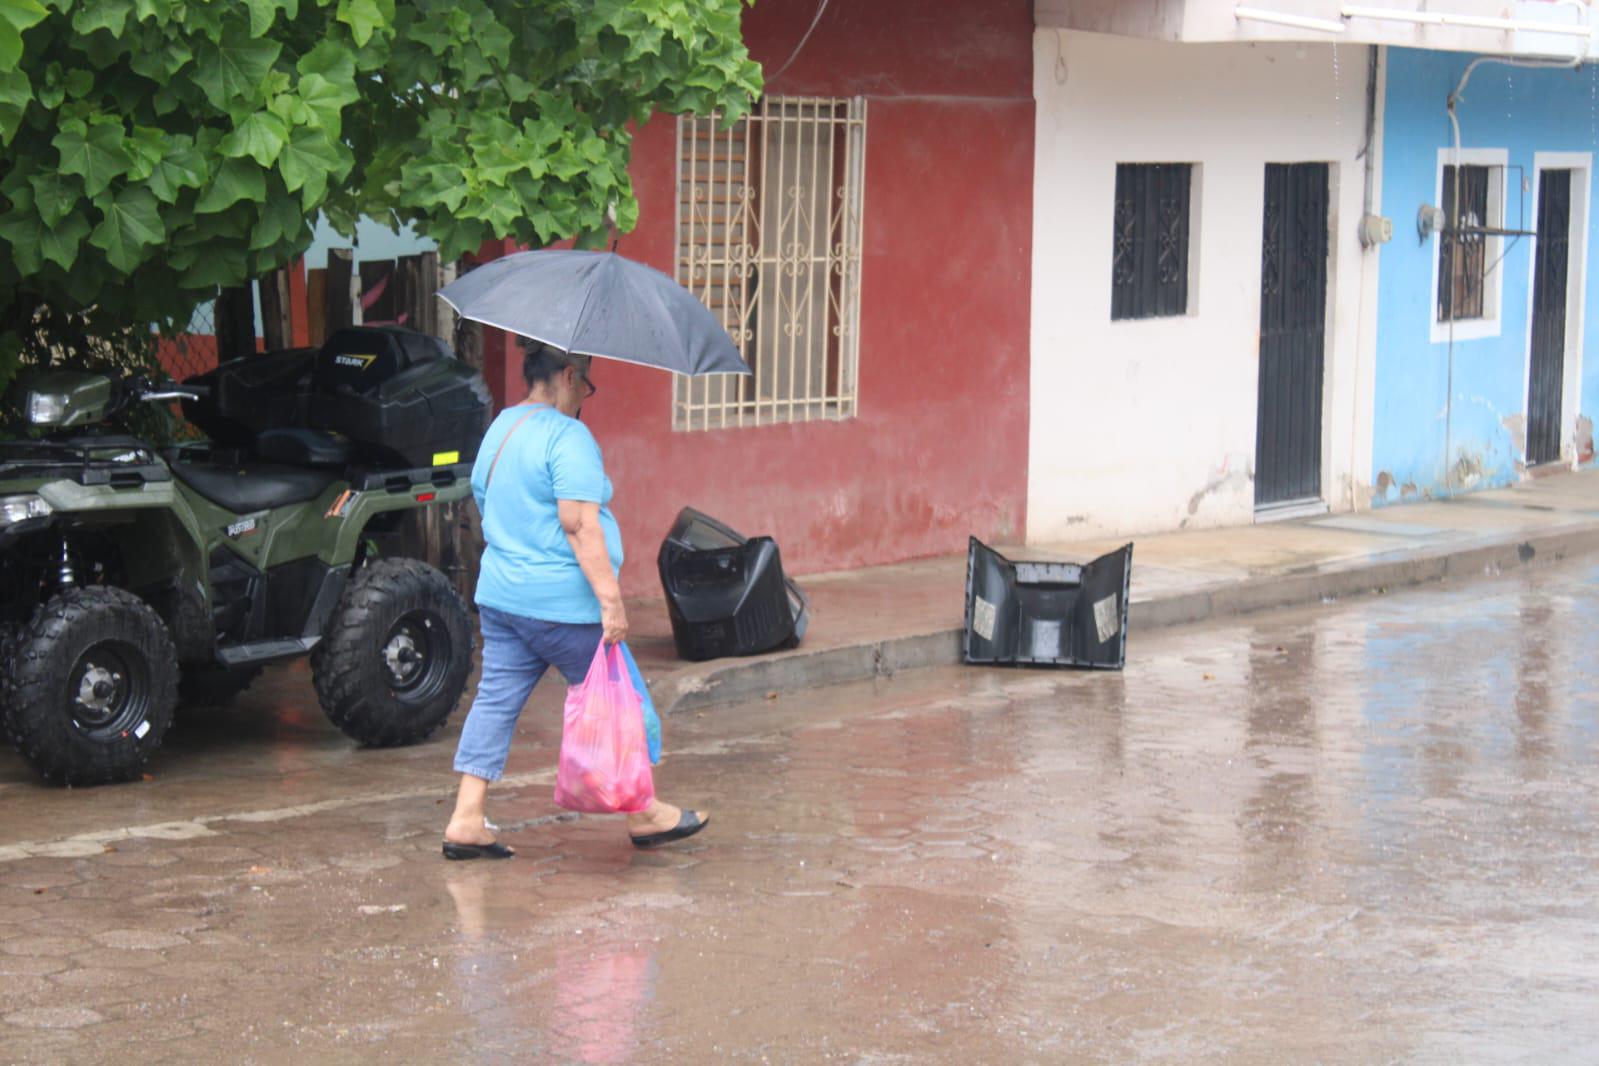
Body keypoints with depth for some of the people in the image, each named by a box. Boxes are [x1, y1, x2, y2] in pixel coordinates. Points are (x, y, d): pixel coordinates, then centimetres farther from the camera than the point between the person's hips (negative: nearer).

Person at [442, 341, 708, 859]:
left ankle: (466, 820, 1)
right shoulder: (567, 436, -15)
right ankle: (645, 816, 17)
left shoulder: (498, 431, 14)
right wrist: (610, 597, -24)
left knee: (496, 700, 7)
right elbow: (580, 524, -22)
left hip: (499, 597, 8)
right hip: (562, 603, -8)